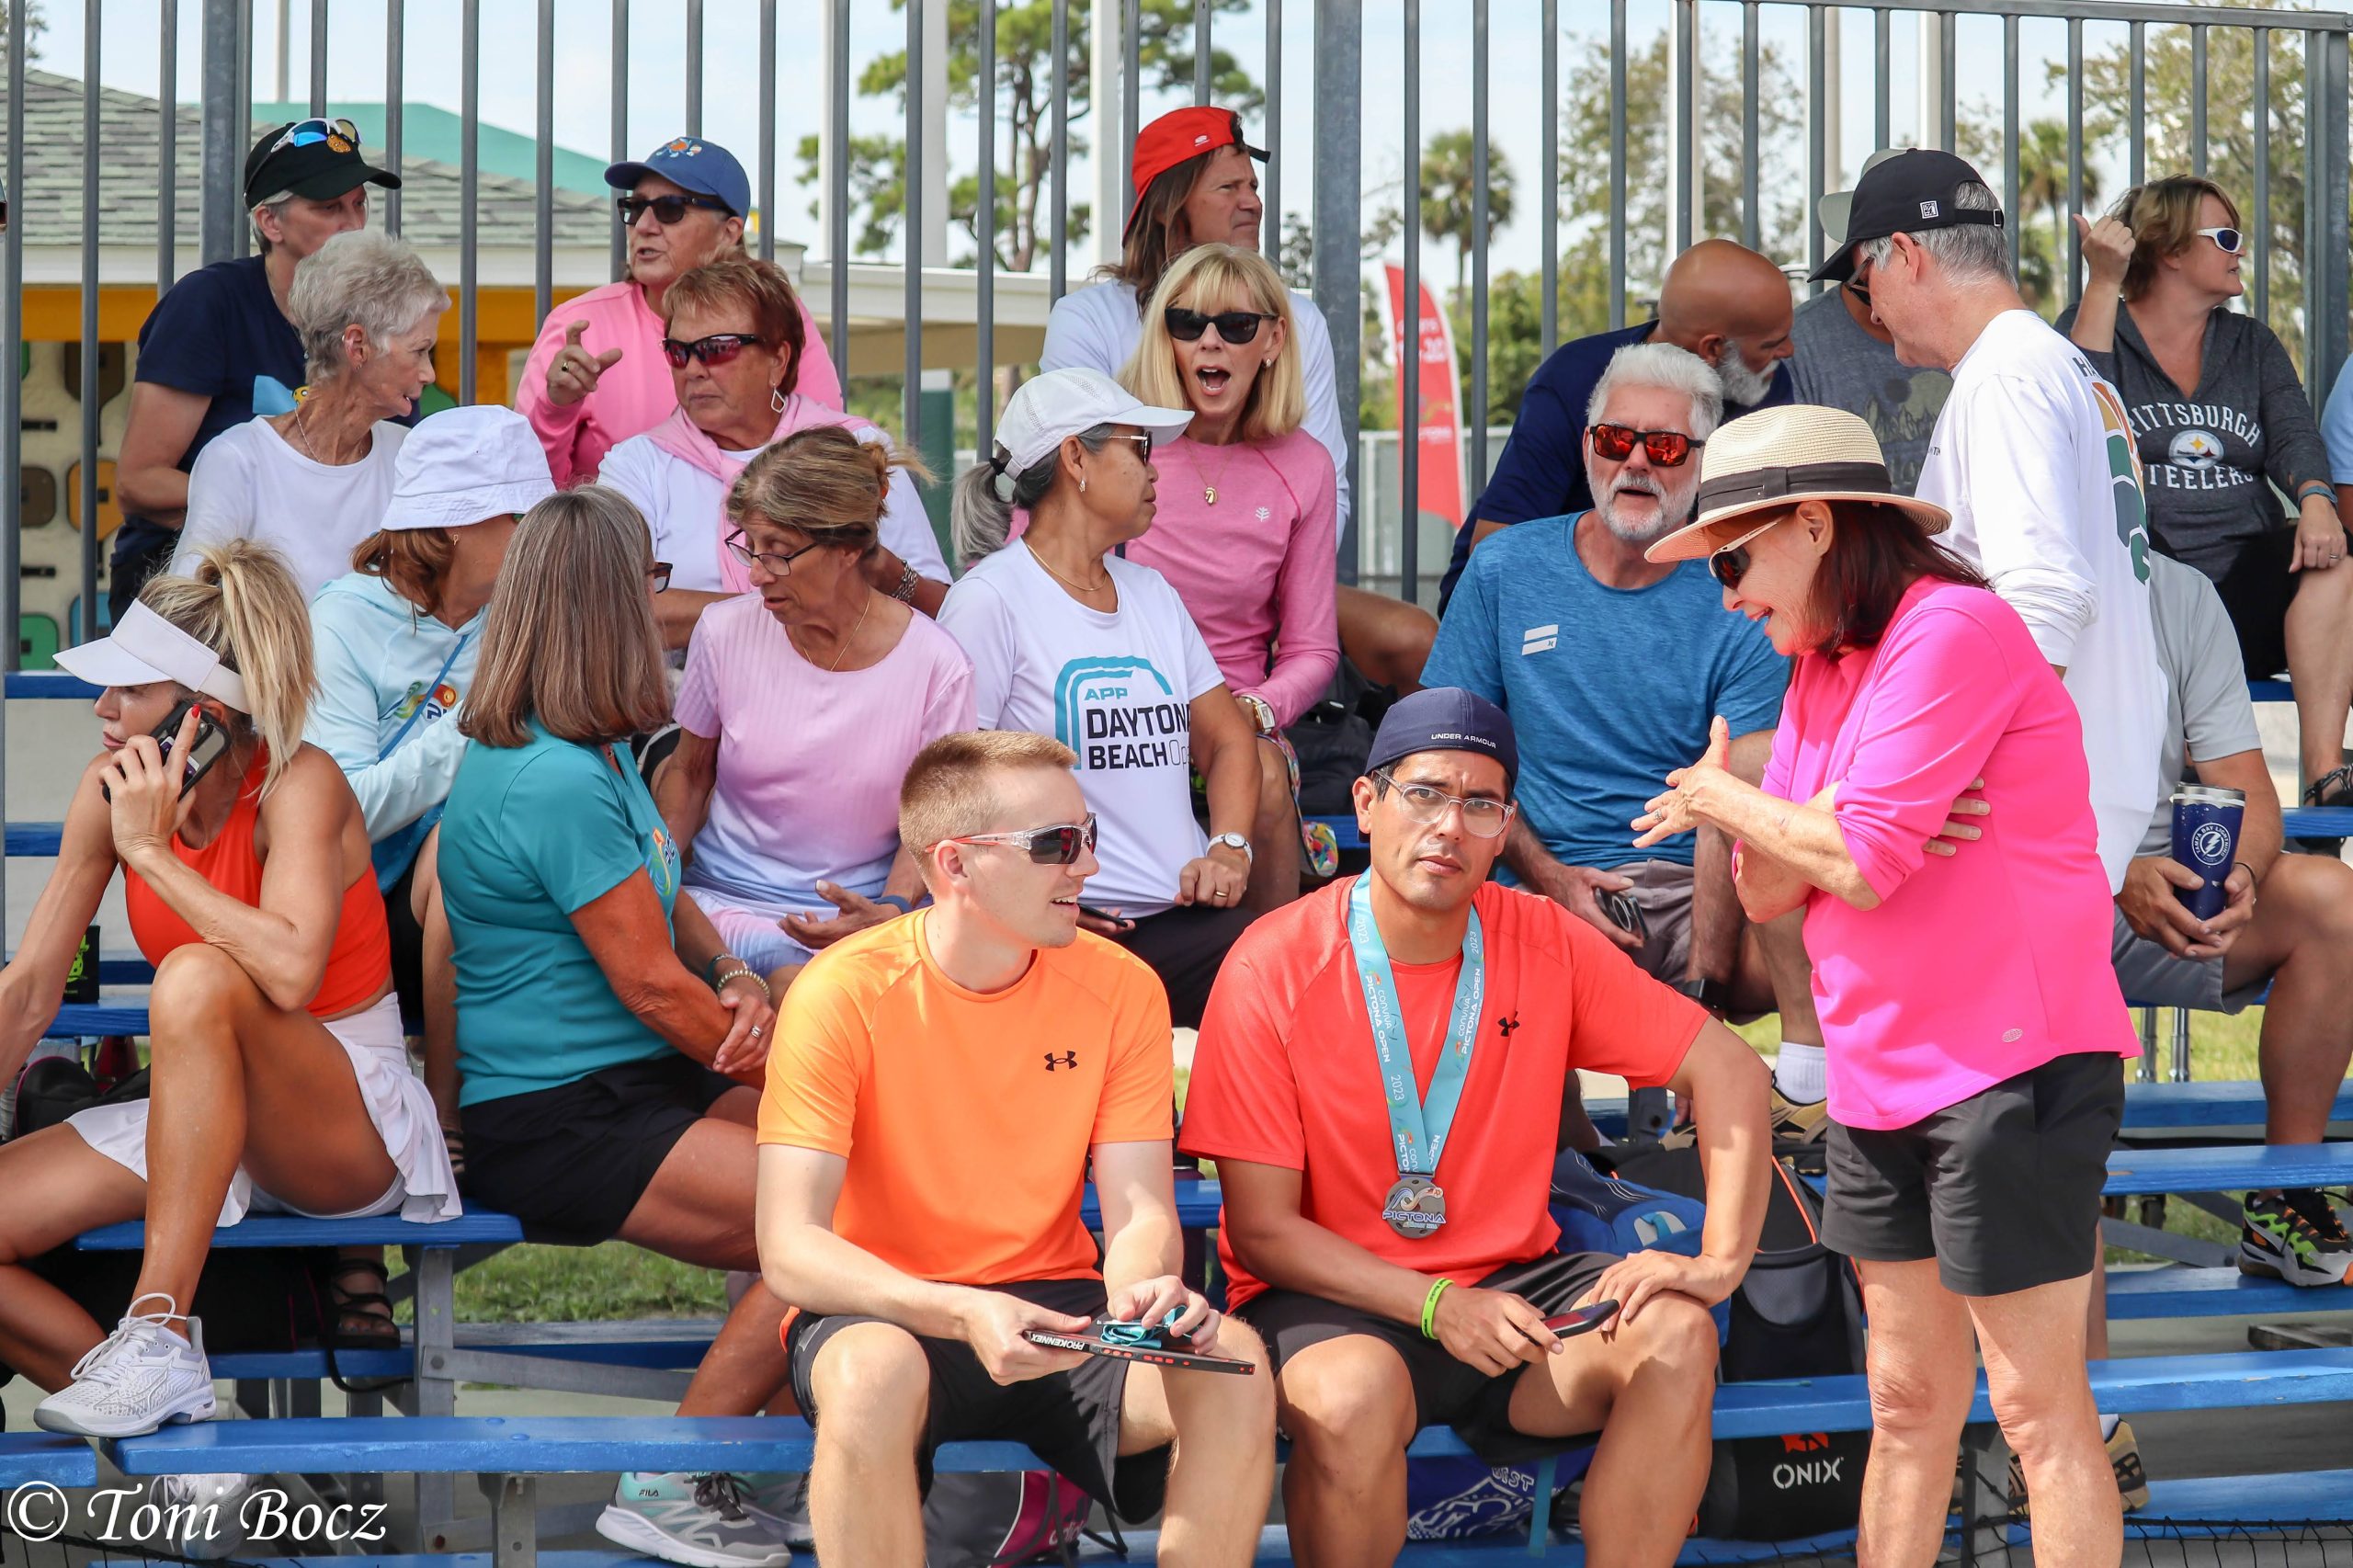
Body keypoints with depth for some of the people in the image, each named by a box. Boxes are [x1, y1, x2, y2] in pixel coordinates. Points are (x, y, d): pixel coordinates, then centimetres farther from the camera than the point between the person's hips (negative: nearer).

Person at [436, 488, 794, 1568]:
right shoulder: (559, 783, -19)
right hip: (557, 1124, -10)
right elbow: (652, 985, -16)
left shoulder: (587, 754, 14)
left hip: (640, 1080, 10)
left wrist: (741, 983, -1)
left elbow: (669, 911, 22)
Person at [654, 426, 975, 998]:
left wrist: (893, 909, -14)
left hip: (863, 906, 0)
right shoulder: (726, 631, -1)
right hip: (729, 900, 0)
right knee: (795, 983, -32)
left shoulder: (935, 665, -5)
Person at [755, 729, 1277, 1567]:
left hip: (1057, 1310, 3)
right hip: (888, 1310, -3)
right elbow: (789, 1249, -18)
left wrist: (1144, 1284, -29)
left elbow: (1141, 1211, -3)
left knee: (1234, 1366, -26)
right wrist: (963, 1314, -33)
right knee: (872, 1373, -39)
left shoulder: (1120, 989, -1)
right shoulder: (845, 993, -12)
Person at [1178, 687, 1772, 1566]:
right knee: (1355, 1394, -36)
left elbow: (1727, 1070, 4)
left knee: (1675, 1336, -23)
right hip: (1331, 1301, -4)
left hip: (1510, 1283, 4)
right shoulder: (1273, 968, -11)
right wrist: (1436, 1305, -22)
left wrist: (1721, 1261, -10)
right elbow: (1263, 1229, -10)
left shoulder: (1546, 946, -1)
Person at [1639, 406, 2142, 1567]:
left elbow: (1862, 865, -19)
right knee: (1908, 1399, 11)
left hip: (2008, 1067, -9)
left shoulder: (1952, 632, -14)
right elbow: (1767, 891, 8)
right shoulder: (1818, 670, 15)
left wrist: (1721, 796, -2)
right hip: (1881, 1079, 9)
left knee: (2037, 1404, -6)